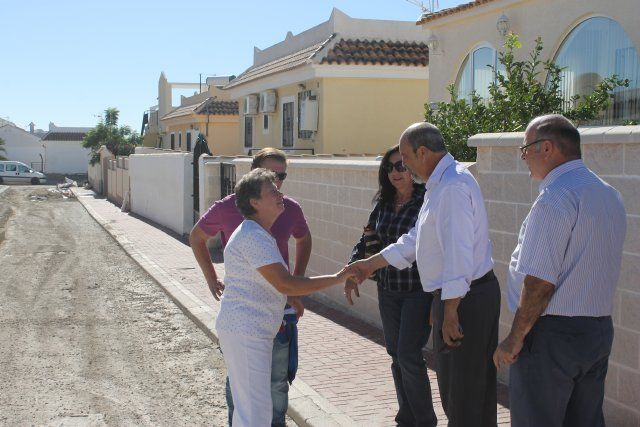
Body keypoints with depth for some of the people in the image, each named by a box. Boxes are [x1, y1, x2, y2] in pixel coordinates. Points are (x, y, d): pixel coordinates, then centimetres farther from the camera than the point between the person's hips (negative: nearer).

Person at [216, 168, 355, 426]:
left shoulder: (259, 234, 17)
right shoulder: (253, 236, -18)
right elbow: (285, 285, -24)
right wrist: (337, 278, -20)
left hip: (250, 331, 11)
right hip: (244, 332, -11)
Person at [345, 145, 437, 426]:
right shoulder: (382, 204, 7)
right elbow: (367, 240, 14)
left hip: (419, 290, -6)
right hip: (388, 290, 6)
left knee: (409, 354, -8)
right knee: (396, 354, 12)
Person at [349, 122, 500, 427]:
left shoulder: (452, 187, -20)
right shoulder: (440, 183, 14)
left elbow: (458, 253, -26)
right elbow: (415, 240, 20)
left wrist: (450, 313, -25)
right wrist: (371, 264, 18)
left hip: (464, 298, -10)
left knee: (460, 393, 0)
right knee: (477, 385, 21)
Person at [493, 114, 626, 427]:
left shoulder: (555, 198, -18)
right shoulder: (609, 195, 12)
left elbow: (540, 281, -22)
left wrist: (515, 338, -14)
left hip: (552, 335, -9)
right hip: (600, 331, 9)